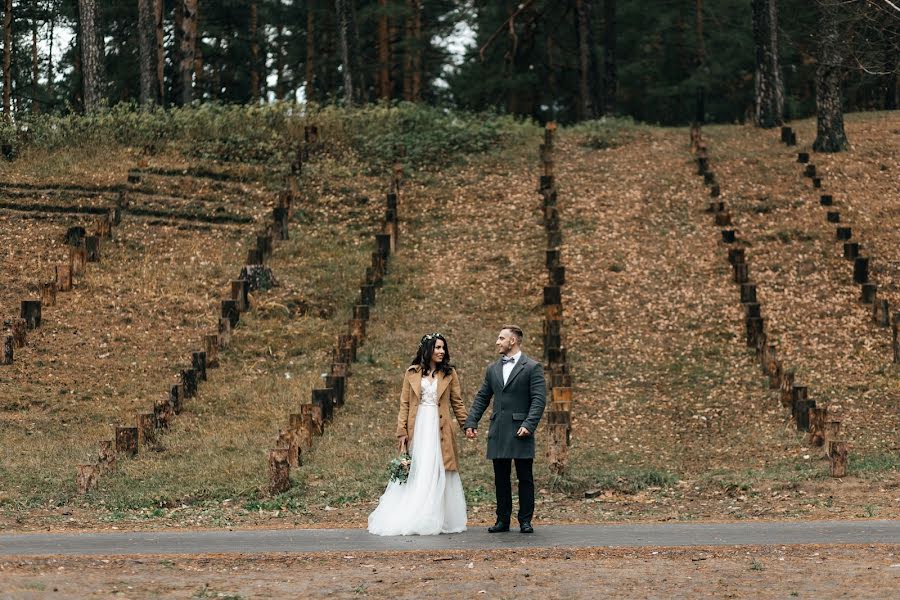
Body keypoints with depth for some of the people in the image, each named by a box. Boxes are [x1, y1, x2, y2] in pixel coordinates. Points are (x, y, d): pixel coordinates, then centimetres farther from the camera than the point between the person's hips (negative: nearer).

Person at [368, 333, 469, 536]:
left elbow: (457, 402, 8)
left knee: (439, 473, -1)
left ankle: (439, 520, 4)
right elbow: (404, 404, 4)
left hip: (440, 429, 0)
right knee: (417, 473, 1)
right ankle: (414, 520, 4)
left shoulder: (449, 373, 6)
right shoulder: (412, 373, 5)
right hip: (418, 428, 0)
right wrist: (401, 432, -2)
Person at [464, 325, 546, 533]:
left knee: (525, 478, 1)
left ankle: (525, 520, 7)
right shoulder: (493, 370, 15)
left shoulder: (532, 368, -2)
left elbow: (539, 399, -9)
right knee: (500, 479, 7)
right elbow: (481, 398, 15)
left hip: (520, 431, -5)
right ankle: (503, 520, 13)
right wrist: (471, 422, 4)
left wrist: (529, 424, -20)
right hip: (498, 432, 5)